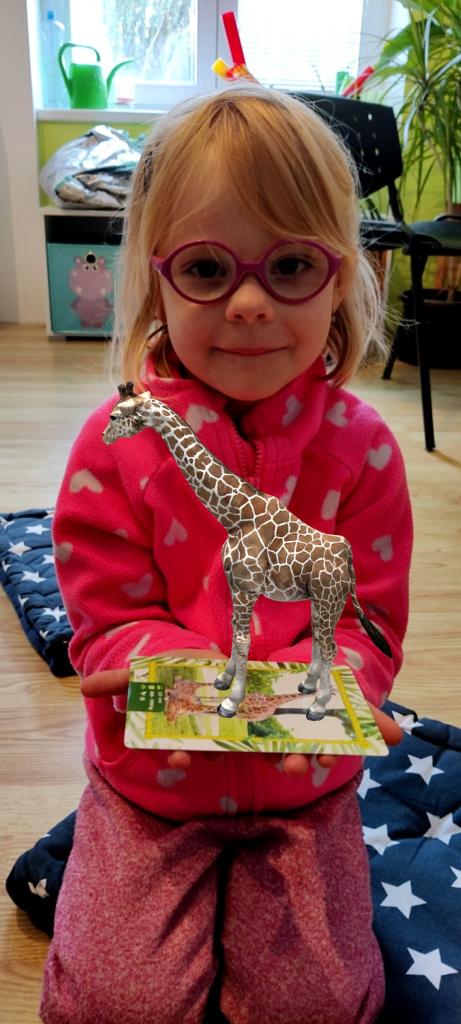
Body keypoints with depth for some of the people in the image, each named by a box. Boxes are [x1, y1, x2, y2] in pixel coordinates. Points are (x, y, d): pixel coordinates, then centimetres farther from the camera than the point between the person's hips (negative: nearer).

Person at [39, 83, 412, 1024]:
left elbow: (367, 619, -9)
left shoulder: (360, 447, -11)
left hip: (303, 780, 1)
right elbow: (109, 620, -11)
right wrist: (183, 674, -34)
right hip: (150, 780, 0)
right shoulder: (117, 445, -15)